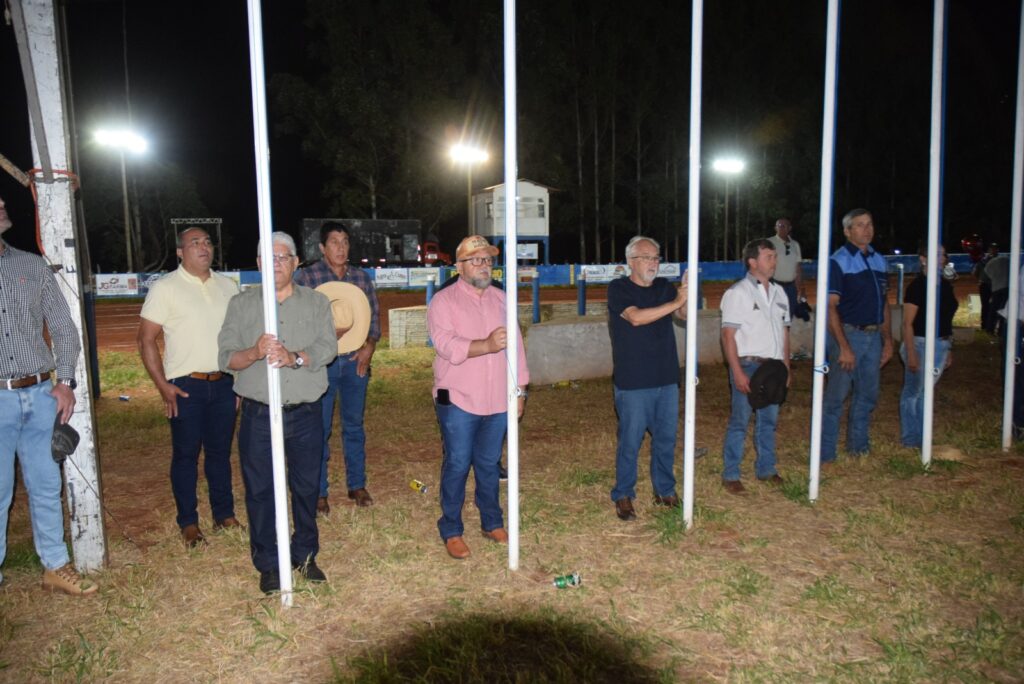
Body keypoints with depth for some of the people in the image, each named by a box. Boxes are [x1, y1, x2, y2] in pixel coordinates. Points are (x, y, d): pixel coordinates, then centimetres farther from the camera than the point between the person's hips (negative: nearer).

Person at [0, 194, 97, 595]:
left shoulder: (33, 267, 10)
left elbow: (63, 329, 11)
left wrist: (65, 382, 1)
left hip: (41, 396, 3)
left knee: (46, 487, 10)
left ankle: (56, 567, 21)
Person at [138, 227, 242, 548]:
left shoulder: (227, 285, 8)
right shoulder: (165, 288, -5)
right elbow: (146, 339, -6)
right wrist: (162, 386, -11)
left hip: (224, 383, 4)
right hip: (186, 387, -4)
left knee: (220, 451, 12)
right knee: (186, 455, 5)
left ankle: (224, 514, 24)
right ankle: (188, 522, 17)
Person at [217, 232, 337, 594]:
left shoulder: (317, 302, 4)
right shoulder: (241, 304, 5)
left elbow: (328, 347, -11)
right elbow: (226, 358, -4)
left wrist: (295, 358, -30)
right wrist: (255, 353, -25)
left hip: (305, 414, 1)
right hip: (258, 415, 0)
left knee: (306, 487, 11)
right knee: (260, 490, 7)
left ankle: (305, 556, 30)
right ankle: (268, 564, 23)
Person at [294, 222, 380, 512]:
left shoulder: (361, 277, 7)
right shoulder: (306, 277, -4)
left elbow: (374, 315, 12)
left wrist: (369, 346, -2)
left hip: (355, 361, 4)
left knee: (354, 425, 13)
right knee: (319, 429, 4)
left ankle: (357, 485, 27)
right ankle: (318, 492, 17)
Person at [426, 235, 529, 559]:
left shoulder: (501, 299, 11)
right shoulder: (443, 301, -6)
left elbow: (515, 344, 13)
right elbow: (446, 345, -21)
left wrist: (520, 387, 11)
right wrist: (486, 345, -35)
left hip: (498, 400, 4)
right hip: (458, 400, -4)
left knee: (489, 464, 15)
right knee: (457, 466, 2)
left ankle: (492, 522, 29)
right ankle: (451, 531, 15)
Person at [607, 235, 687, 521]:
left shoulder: (664, 287, 9)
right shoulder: (618, 288, -7)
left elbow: (685, 313, -6)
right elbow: (636, 317, -24)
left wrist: (688, 292, -25)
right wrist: (675, 302, -26)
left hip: (667, 379, 5)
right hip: (633, 382, -5)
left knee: (666, 438, 14)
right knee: (630, 441, 4)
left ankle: (664, 490, 30)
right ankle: (623, 496, 19)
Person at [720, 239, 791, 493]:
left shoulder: (778, 292, 12)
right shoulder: (738, 292, -8)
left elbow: (784, 331, 16)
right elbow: (728, 335, -12)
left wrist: (786, 367, 11)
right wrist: (738, 372, -17)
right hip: (748, 366, -6)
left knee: (769, 420, 14)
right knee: (739, 421, -1)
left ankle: (766, 469, 28)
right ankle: (730, 475, 8)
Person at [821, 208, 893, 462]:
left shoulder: (878, 260, 11)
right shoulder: (838, 261, -9)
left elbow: (884, 303, 17)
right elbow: (831, 307, -14)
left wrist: (887, 340, 12)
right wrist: (844, 347, -19)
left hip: (873, 336, 7)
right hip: (848, 335, -6)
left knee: (867, 395, 15)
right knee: (836, 396, -2)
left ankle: (858, 446, 30)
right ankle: (825, 454, 7)